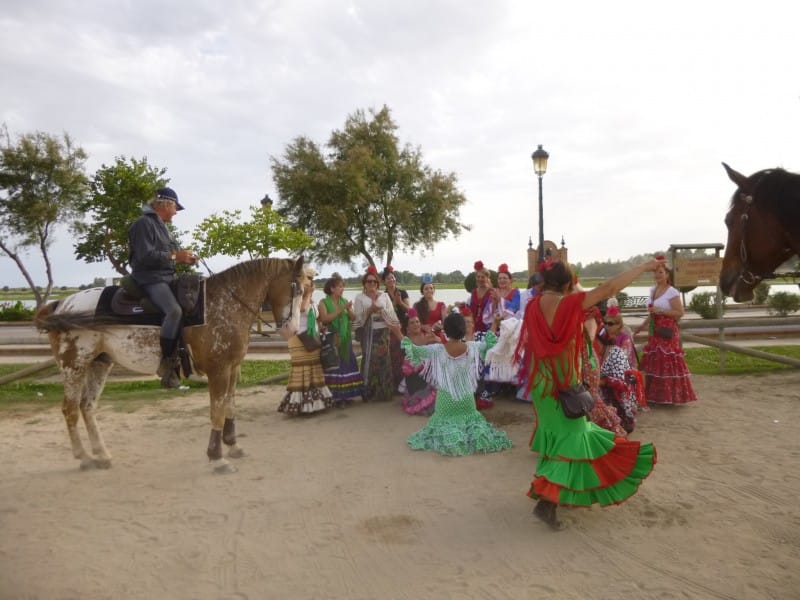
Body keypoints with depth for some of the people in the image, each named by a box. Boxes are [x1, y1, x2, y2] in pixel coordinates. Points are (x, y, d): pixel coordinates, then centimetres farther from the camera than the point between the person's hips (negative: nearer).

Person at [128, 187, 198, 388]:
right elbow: (145, 256, -19)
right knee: (174, 310, -30)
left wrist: (185, 257, 7)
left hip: (167, 277, 10)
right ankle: (167, 364, -24)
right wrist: (175, 256, -19)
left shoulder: (162, 226, 20)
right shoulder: (144, 223, -9)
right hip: (149, 279, -10)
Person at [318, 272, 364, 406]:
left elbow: (353, 318, 8)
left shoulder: (344, 301, 11)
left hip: (345, 339, 5)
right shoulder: (323, 302, -3)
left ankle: (345, 395, 12)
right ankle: (334, 396, -1)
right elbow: (325, 318, -17)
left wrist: (349, 309, -11)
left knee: (346, 365, 5)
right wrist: (341, 310, -17)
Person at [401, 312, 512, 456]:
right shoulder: (472, 347, -10)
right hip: (467, 396, 2)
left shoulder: (438, 349, -18)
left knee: (446, 421, 16)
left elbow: (415, 350, -13)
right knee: (469, 419, 21)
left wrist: (406, 341, 2)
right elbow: (489, 344, 9)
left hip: (446, 398, -2)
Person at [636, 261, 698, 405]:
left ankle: (672, 394, 4)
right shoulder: (653, 290, 12)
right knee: (653, 361, 10)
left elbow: (680, 313, -15)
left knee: (669, 363, -6)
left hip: (667, 332, -8)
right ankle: (655, 394, 20)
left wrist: (661, 311, -21)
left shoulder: (672, 292, -12)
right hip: (655, 331, 8)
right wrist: (643, 325, 19)